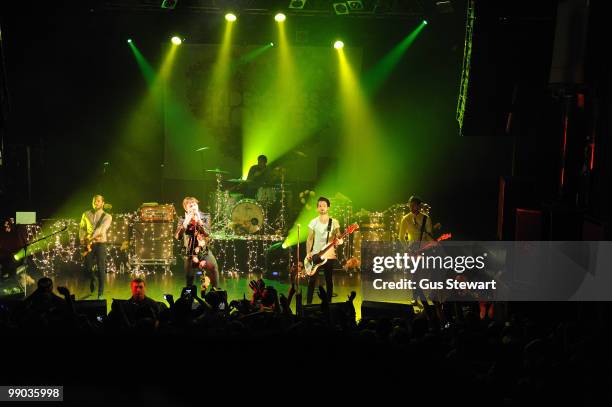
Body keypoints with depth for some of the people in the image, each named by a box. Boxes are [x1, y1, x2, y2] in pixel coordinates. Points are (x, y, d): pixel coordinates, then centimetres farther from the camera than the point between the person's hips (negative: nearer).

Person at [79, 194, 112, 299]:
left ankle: (100, 293, 2)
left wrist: (91, 237, -31)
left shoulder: (107, 217, -1)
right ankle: (92, 279, 36)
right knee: (88, 267, 0)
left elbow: (102, 228, -17)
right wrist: (82, 239, -13)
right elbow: (82, 227, 5)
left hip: (100, 243, -2)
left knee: (101, 269, -5)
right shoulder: (86, 214, 9)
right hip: (89, 244, 2)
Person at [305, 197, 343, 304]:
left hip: (330, 256, 0)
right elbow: (310, 239, 7)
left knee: (329, 281, 5)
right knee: (312, 281, -3)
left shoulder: (334, 222, 2)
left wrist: (339, 241, -20)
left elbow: (339, 238, 4)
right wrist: (308, 253, -4)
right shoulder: (313, 222, 4)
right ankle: (308, 304, 4)